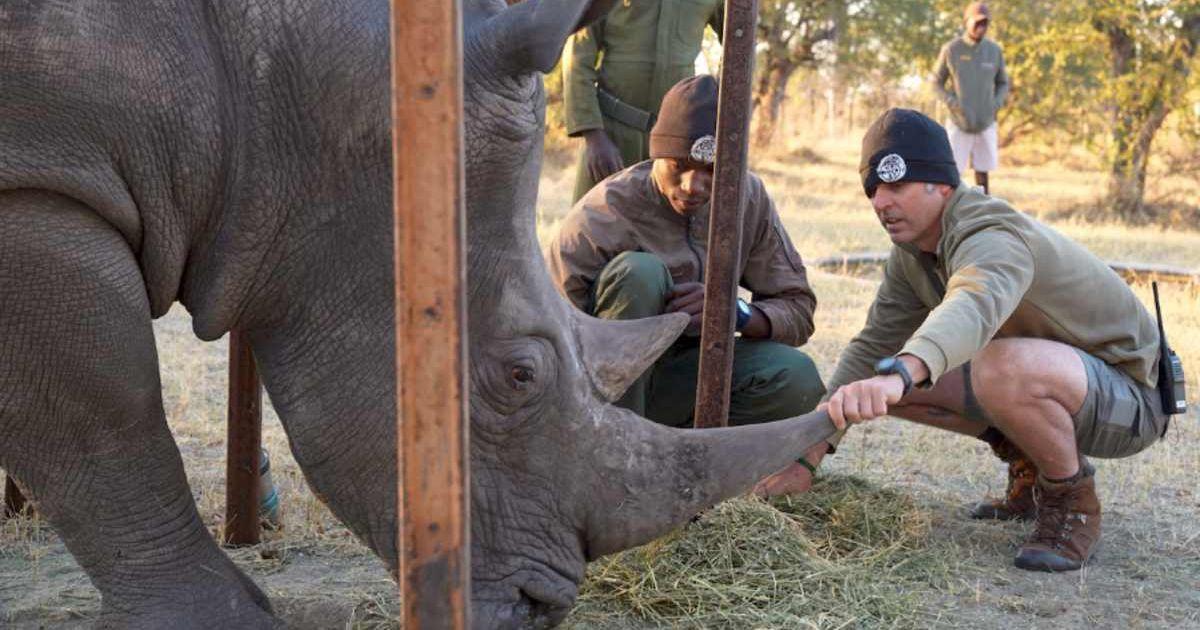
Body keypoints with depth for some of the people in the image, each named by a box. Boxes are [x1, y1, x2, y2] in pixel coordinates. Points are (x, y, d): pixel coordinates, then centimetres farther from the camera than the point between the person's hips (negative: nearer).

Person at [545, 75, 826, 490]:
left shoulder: (748, 198, -7)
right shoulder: (602, 217, -22)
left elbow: (797, 308, -4)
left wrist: (735, 311, -27)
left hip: (673, 382, 4)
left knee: (796, 379, -22)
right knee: (639, 271, -31)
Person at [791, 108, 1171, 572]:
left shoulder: (991, 239, -29)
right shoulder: (911, 254, -1)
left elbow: (975, 306, -52)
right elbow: (874, 345, 0)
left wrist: (899, 373, -71)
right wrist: (814, 446, -10)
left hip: (1128, 394, -9)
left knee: (1004, 367, -39)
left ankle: (1072, 499, -12)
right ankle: (1028, 469, 14)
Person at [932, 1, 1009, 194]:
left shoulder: (995, 50, 1)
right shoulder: (951, 49, -6)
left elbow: (1003, 84, 12)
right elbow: (937, 82, 2)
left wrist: (996, 105, -7)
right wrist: (953, 105, -13)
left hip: (986, 124, 2)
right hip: (958, 124, -2)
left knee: (982, 173, 6)